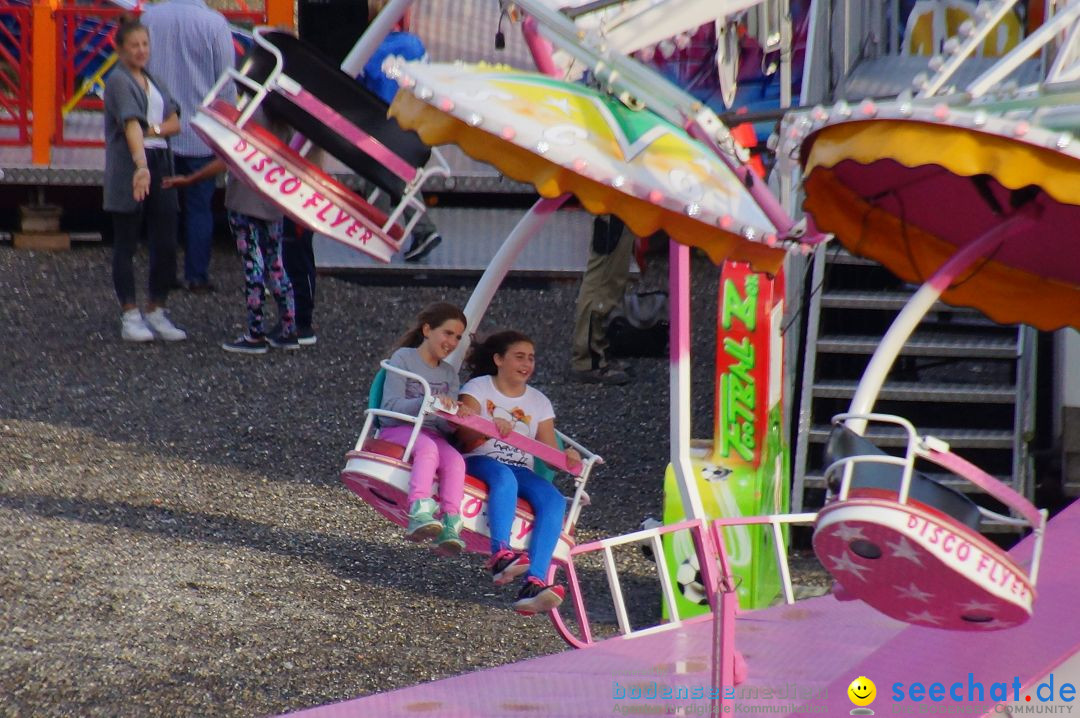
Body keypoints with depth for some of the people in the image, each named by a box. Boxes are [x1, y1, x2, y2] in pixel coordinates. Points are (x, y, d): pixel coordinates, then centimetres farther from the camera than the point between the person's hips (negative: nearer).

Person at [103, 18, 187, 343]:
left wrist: (154, 129, -11)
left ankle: (156, 312, 14)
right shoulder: (119, 81, -8)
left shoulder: (156, 83, 16)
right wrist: (141, 165, -35)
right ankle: (130, 317, 5)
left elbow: (175, 124, 10)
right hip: (129, 167, -7)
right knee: (126, 245, 0)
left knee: (166, 244, 4)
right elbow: (131, 124, -23)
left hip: (161, 163, 7)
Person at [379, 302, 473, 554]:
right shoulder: (403, 358, 3)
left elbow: (445, 426, 13)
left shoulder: (450, 374, 20)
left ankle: (450, 525, -43)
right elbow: (391, 405, -10)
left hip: (432, 434, 5)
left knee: (455, 460, -29)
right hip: (396, 430, -5)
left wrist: (455, 415, -12)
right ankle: (419, 512, -55)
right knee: (428, 448, -38)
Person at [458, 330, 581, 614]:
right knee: (505, 478, -41)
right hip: (481, 462, -4)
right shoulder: (478, 388, 8)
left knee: (554, 500, -29)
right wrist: (490, 428, -29)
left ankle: (534, 583, -45)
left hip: (522, 470, 4)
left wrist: (565, 459, -14)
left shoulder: (539, 402, 19)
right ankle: (501, 554, -54)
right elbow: (465, 434, -8)